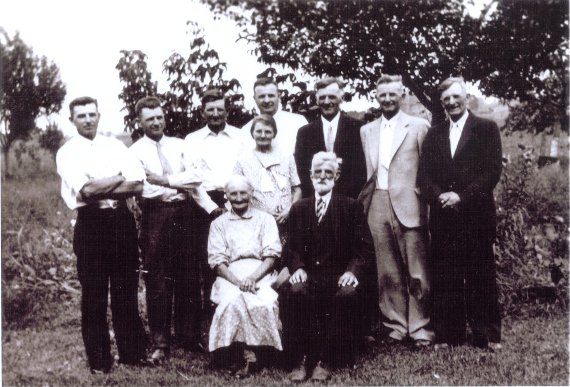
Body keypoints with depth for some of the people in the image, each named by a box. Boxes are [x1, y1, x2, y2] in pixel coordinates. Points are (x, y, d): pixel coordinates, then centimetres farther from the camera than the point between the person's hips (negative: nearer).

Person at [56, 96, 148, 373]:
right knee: (94, 294, 5)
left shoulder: (115, 146, 9)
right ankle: (99, 359, 17)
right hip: (91, 225, -3)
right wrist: (120, 178, -7)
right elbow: (85, 190, -17)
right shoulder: (67, 153, -1)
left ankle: (133, 352, 22)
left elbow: (138, 185, -3)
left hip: (121, 221, 3)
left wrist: (99, 190, -13)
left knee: (126, 290, 10)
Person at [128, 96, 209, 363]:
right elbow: (147, 189, -9)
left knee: (188, 278, 7)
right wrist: (181, 183, -7)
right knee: (157, 282, 3)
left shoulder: (179, 145, 13)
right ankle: (160, 343, 13)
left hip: (183, 213, 3)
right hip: (155, 216, -3)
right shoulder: (135, 152, 2)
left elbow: (196, 178, 0)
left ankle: (189, 337, 21)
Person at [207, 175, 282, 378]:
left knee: (264, 303, -32)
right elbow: (217, 261, 4)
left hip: (261, 274, 0)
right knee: (233, 302, -33)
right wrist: (237, 281, -14)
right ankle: (243, 356, -22)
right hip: (230, 276, 0)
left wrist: (253, 278, -15)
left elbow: (271, 255, 3)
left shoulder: (265, 219, 15)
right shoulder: (218, 224, 16)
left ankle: (245, 356, -19)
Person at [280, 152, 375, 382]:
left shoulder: (351, 207, 9)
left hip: (339, 276, -1)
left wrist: (352, 270, -16)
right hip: (309, 274, 1)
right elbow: (291, 247, 11)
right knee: (293, 292, -32)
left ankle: (324, 361, -23)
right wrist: (297, 268, -11)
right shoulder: (299, 209, 16)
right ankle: (301, 360, -21)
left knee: (348, 295, -34)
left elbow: (365, 248, 3)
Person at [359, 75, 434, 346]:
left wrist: (426, 200, -4)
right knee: (388, 273, 6)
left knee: (417, 273, -3)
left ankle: (420, 328, 6)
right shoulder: (366, 131, 16)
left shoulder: (418, 126, 4)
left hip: (408, 205, -3)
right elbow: (365, 171, 16)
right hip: (378, 207, 4)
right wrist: (365, 201, 8)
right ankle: (396, 325, 16)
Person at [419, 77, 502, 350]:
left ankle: (487, 336, 9)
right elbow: (425, 174, 9)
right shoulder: (434, 134, 16)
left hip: (476, 213, -3)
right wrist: (439, 195, -10)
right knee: (444, 278, 3)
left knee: (481, 276, 1)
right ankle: (448, 335, 10)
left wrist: (461, 196, -13)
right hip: (443, 215, 3)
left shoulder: (486, 129, 5)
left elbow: (493, 171, -4)